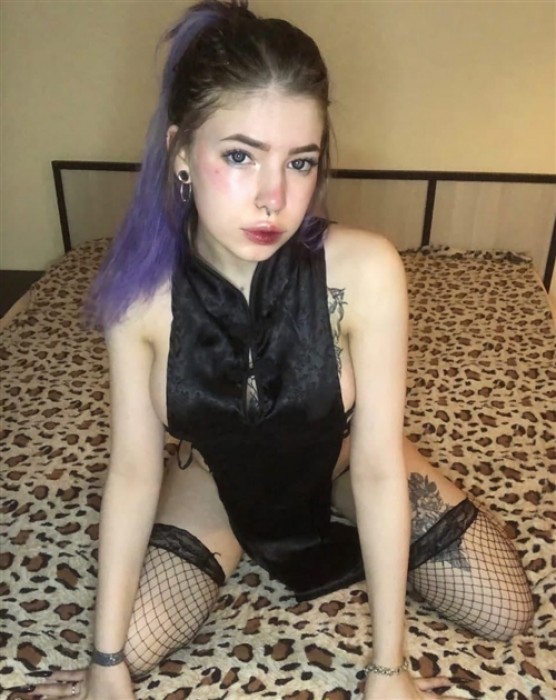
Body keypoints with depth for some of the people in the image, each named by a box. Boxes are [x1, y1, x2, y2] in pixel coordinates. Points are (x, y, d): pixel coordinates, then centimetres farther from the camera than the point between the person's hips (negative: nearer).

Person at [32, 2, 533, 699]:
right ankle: (246, 537, 21)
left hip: (341, 458, 0)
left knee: (505, 612, 0)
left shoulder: (364, 270, -34)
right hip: (220, 476, 1)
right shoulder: (141, 291, -27)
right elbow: (134, 471, -19)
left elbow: (377, 467, -26)